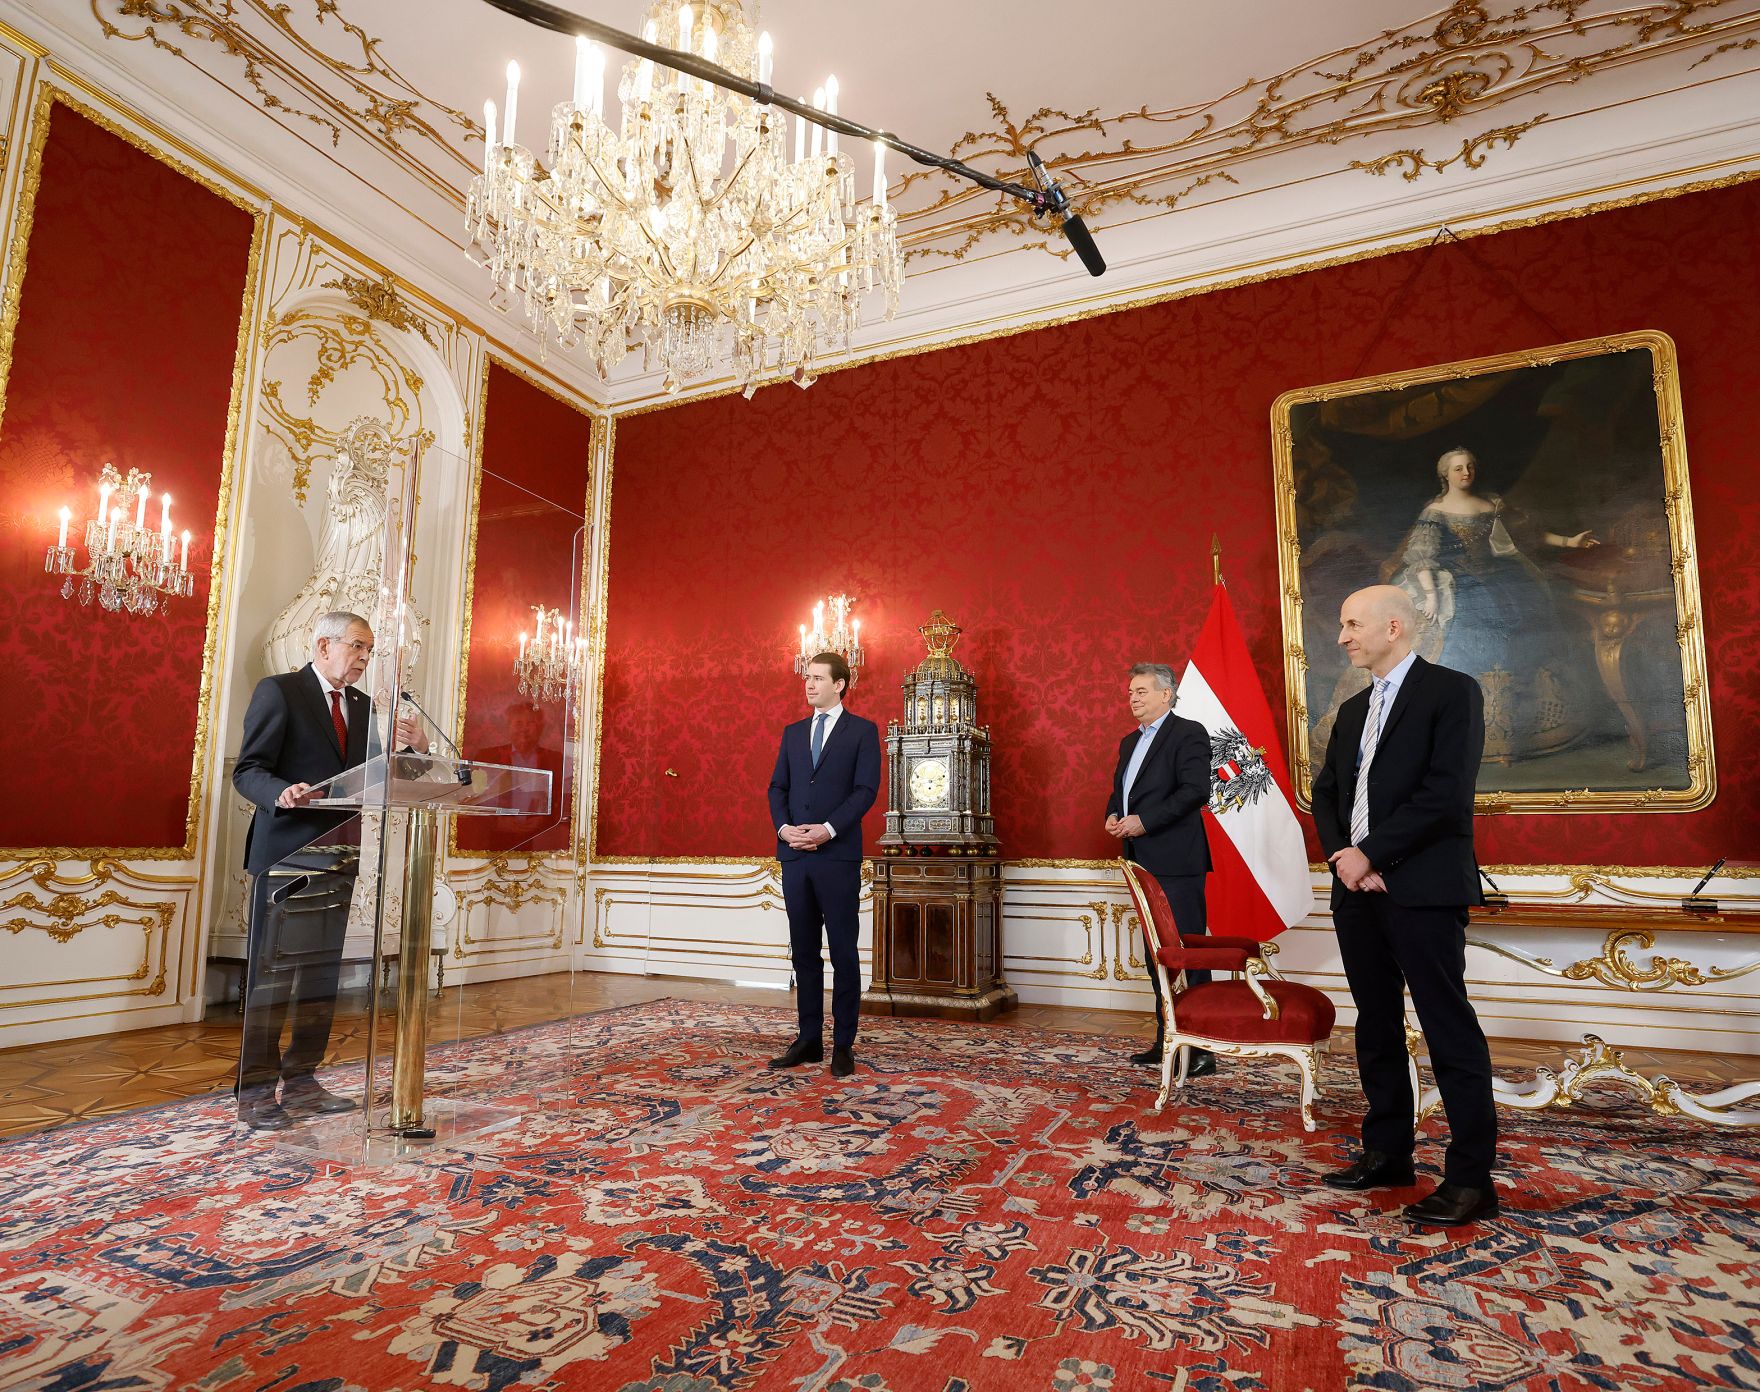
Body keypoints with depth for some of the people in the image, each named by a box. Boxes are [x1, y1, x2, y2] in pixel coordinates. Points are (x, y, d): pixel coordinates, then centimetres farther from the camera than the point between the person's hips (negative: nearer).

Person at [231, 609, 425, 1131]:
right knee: (271, 972, 0)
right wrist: (282, 793, -29)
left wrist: (413, 750, -6)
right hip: (287, 854, -6)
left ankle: (301, 1083, 23)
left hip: (338, 857, 7)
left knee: (322, 972, 11)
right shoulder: (278, 691, -4)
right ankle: (256, 1092, 10)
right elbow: (247, 770, -9)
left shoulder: (363, 706, 14)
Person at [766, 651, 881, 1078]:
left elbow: (866, 790, -7)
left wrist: (828, 829, -17)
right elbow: (778, 787, 12)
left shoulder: (862, 731, 2)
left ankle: (843, 1044, 10)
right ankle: (809, 1040, 18)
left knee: (843, 953, 2)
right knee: (804, 951, 10)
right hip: (795, 854, 5)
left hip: (838, 855, -5)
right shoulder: (793, 732, 17)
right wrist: (783, 827, -6)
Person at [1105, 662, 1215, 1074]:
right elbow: (1118, 789, 25)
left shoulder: (1188, 733, -7)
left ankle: (1201, 1049, 3)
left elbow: (1196, 790, -18)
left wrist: (1143, 821, -20)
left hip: (1176, 863, -9)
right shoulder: (1130, 741, 19)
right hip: (1143, 862, 9)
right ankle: (1166, 1040, 23)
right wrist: (1113, 816, 3)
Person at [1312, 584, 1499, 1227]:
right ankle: (1388, 1154, 23)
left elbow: (1446, 791, -16)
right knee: (1377, 1027, 13)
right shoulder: (1353, 710, 18)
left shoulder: (1451, 691, -5)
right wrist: (1342, 855, -4)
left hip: (1422, 889, -7)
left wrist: (1369, 854, -14)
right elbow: (1325, 793, 15)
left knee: (1450, 1031, -2)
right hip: (1359, 887, 7)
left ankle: (1471, 1177, 8)